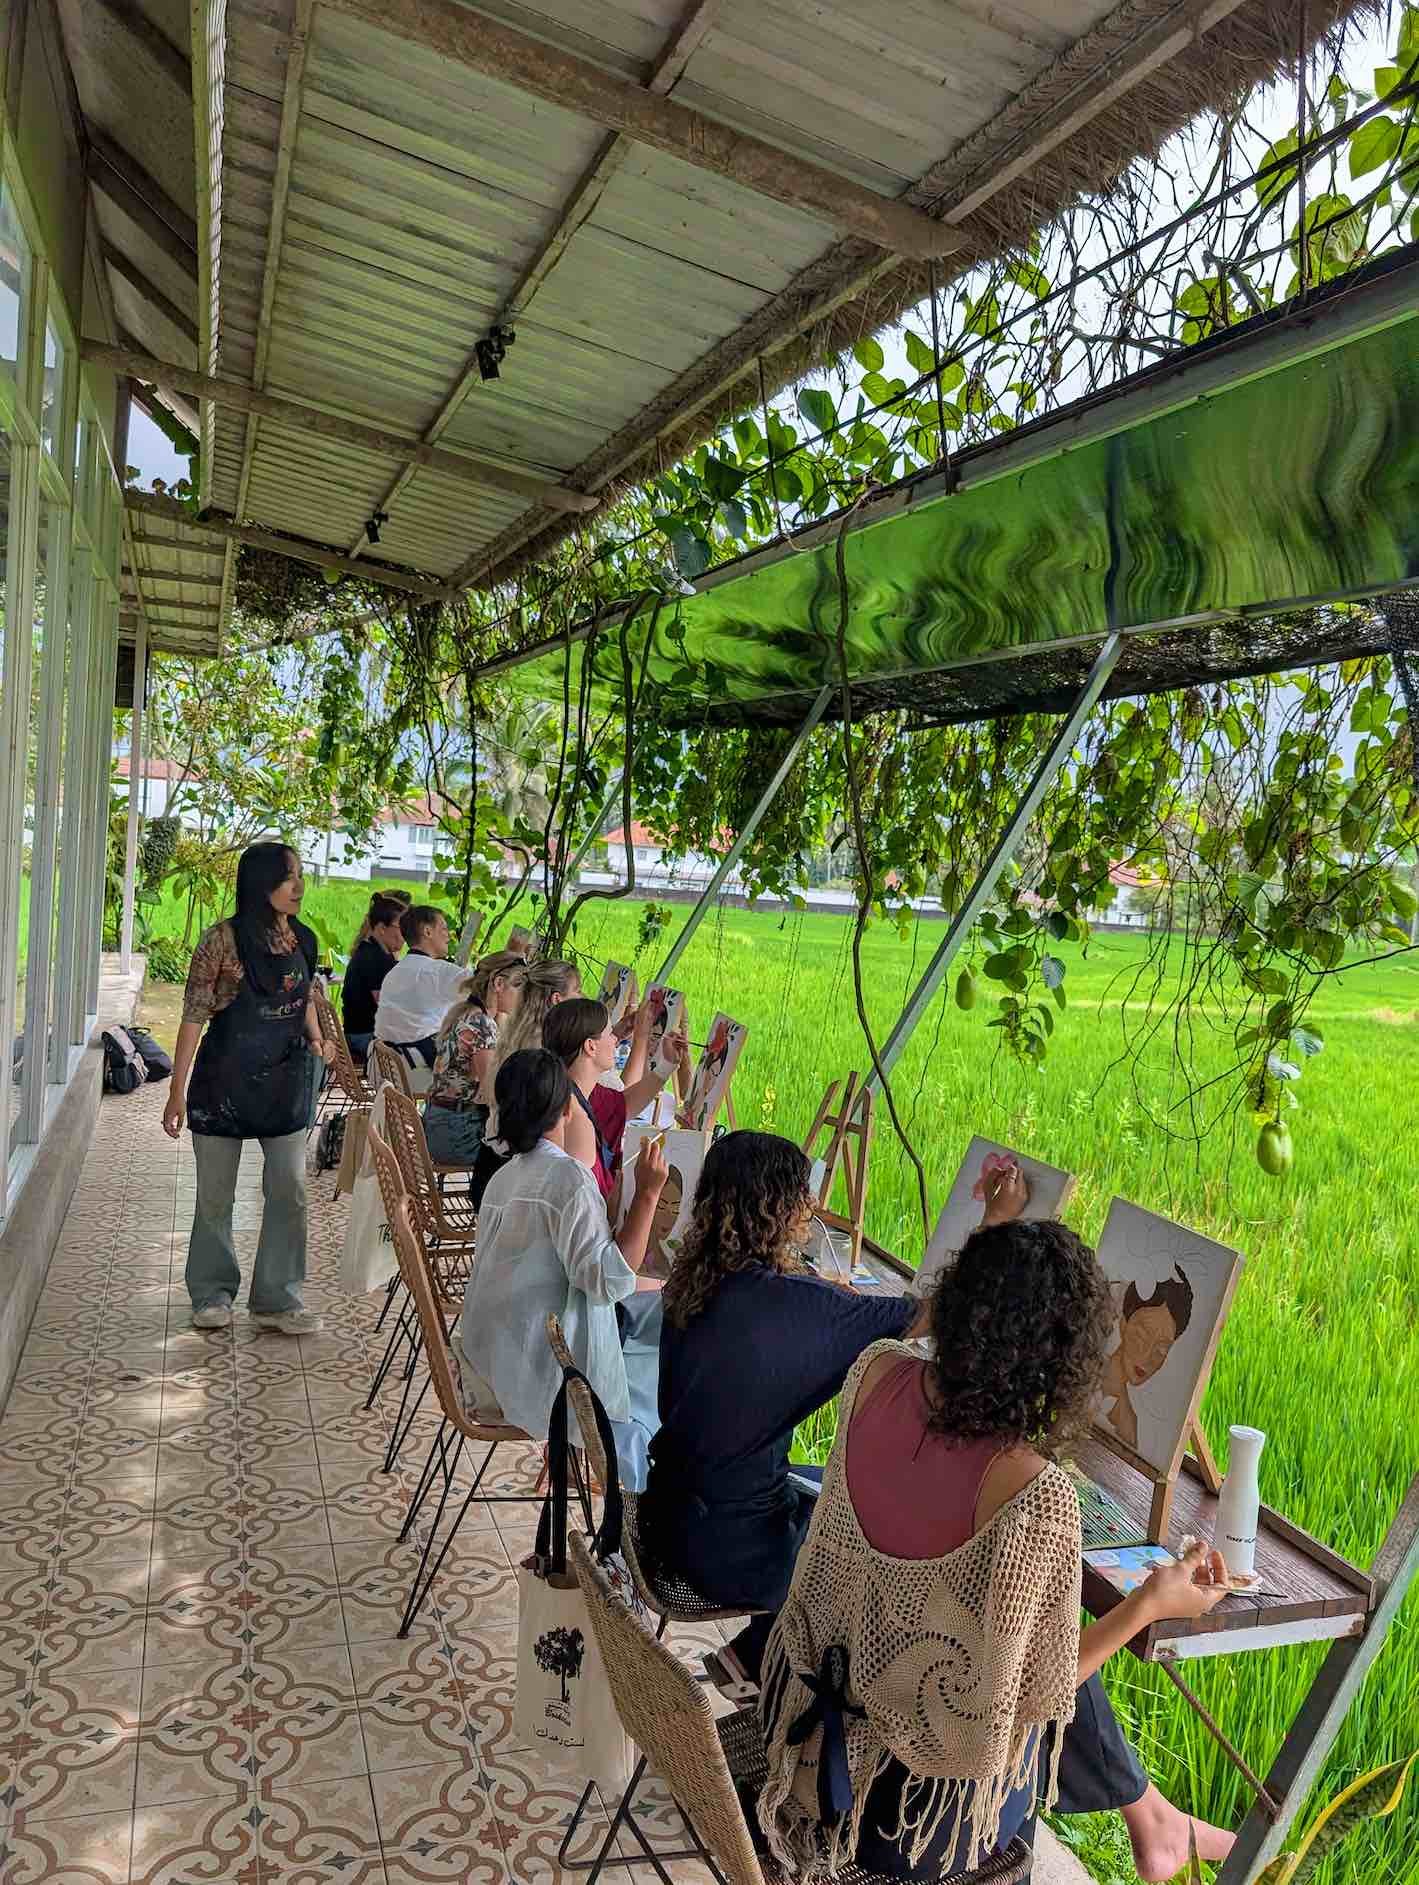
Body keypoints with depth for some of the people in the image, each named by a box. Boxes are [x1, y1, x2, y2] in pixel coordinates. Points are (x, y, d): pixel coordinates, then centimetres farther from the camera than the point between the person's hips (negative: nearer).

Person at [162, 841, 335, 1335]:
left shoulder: (301, 939, 2)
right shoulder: (223, 941, -14)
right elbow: (194, 1017, -12)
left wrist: (316, 1039, 3)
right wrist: (177, 1093, -12)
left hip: (286, 1081, 5)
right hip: (226, 1081, -4)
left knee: (290, 1192, 5)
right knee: (216, 1195, 10)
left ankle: (276, 1298, 18)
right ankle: (213, 1293, 27)